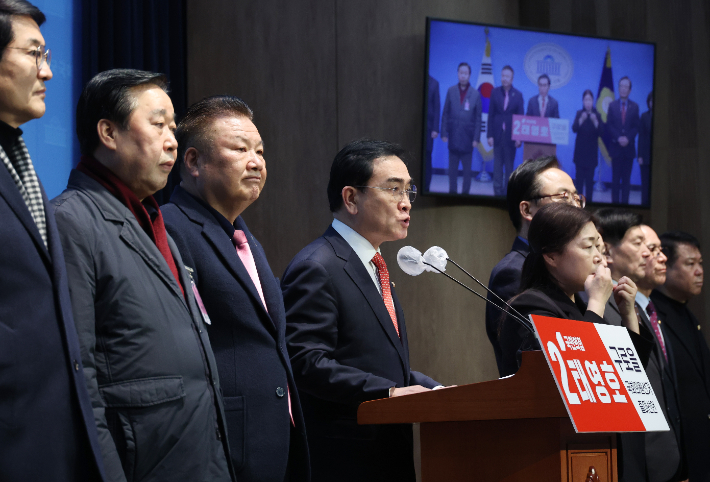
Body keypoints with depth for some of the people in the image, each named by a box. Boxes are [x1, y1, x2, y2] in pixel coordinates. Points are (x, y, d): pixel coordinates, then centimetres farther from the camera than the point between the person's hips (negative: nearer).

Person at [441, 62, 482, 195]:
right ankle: (452, 192, 14)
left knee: (467, 169, 3)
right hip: (453, 137, 2)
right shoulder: (451, 91, 5)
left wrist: (476, 139, -2)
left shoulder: (475, 94, -1)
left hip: (467, 138, -2)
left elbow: (478, 119, 2)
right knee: (452, 168, 6)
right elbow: (445, 114, 7)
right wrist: (444, 133, 1)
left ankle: (465, 192, 10)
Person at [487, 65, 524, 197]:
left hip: (511, 135, -1)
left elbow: (520, 117, 1)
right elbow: (491, 115, 4)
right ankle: (498, 192, 6)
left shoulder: (517, 95, 1)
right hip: (498, 135, 1)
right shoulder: (495, 92, 4)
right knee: (497, 164, 3)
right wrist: (490, 135, -2)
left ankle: (507, 191, 9)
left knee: (509, 165, 4)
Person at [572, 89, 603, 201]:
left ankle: (588, 200, 2)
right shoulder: (579, 114, 2)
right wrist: (581, 120, -27)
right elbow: (574, 129, -11)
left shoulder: (597, 115, 1)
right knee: (579, 177, -1)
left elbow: (601, 133, -6)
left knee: (590, 178, -1)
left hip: (592, 152, 0)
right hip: (580, 151, 0)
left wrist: (595, 121, -22)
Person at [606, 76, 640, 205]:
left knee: (626, 178, 1)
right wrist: (618, 138, -11)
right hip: (616, 146, 0)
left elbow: (636, 127, 4)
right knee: (616, 178, 0)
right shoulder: (612, 105, 7)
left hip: (629, 146, 0)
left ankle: (625, 201, 3)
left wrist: (627, 138, -12)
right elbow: (609, 125, 2)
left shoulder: (634, 106, 6)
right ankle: (615, 201, 3)